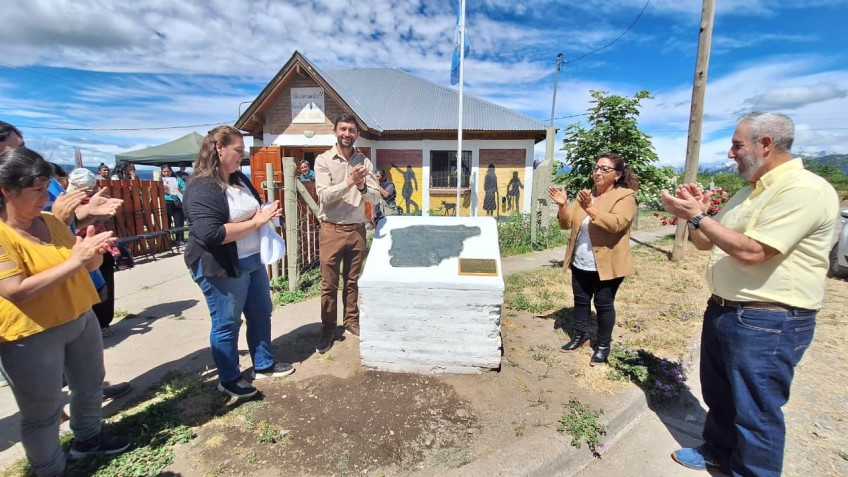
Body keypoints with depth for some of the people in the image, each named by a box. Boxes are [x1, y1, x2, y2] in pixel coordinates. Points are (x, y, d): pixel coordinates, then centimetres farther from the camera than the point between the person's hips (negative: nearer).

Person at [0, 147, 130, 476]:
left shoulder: (51, 222, 2)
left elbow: (88, 267, 9)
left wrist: (93, 252, -13)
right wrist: (74, 261, -32)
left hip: (81, 320, 7)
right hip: (31, 336, -7)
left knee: (90, 386, 22)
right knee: (42, 413, 10)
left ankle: (88, 438, 45)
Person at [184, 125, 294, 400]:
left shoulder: (239, 178, 8)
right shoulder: (202, 188, -20)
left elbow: (252, 212, 22)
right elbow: (210, 234, -31)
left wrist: (266, 215, -2)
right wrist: (255, 222, -25)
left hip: (252, 261, 9)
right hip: (221, 269, -9)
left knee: (261, 315, 17)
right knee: (226, 325, 7)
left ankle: (264, 365, 35)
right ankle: (228, 380, 26)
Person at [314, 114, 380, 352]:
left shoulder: (364, 162, 3)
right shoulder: (323, 160, -6)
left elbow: (375, 197, -2)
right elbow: (324, 196, -16)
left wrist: (363, 187, -23)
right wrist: (349, 183, -28)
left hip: (357, 230, 3)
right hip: (332, 230, -3)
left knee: (353, 281, 15)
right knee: (329, 284, 6)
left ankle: (352, 320, 32)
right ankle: (328, 328, 21)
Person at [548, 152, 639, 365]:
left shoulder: (625, 196, -9)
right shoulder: (585, 195, 9)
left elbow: (617, 223, -26)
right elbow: (568, 223, 7)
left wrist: (590, 209, -36)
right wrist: (563, 205, -11)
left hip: (606, 265, -6)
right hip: (580, 263, 6)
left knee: (604, 305, 6)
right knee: (580, 300, 16)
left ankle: (603, 345, 22)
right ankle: (580, 335, 34)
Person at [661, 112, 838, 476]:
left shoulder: (805, 190, -17)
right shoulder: (750, 191, 11)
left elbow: (750, 252, -26)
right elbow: (705, 243, 15)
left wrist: (697, 215, -20)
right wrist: (693, 213, -3)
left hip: (767, 322, -9)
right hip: (722, 309, 9)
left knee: (755, 411, 7)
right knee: (718, 394, 23)